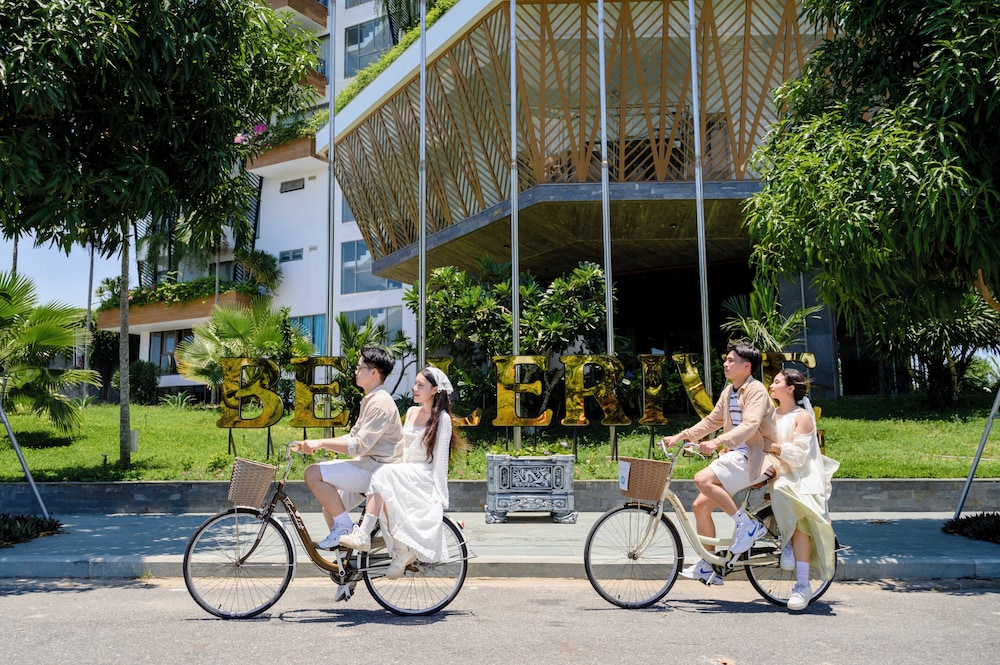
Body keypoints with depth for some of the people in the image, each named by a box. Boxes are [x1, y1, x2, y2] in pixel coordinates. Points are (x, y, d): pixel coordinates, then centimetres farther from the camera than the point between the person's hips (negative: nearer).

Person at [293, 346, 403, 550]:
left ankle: (344, 525, -10)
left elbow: (359, 446, -24)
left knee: (313, 473, -19)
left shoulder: (380, 402, -17)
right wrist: (313, 444, 7)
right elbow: (352, 437, 17)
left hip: (376, 469, -11)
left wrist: (320, 443, -22)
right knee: (330, 508, 13)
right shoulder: (370, 400, 17)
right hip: (368, 466, 11)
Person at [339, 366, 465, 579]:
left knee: (383, 474, -30)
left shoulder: (441, 418, -4)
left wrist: (438, 497, -15)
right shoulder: (411, 412, 15)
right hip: (405, 472, 6)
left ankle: (363, 535, -32)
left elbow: (440, 459, -9)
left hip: (424, 477, -6)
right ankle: (403, 552, -22)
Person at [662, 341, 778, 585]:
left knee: (702, 479, -27)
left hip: (754, 457, -9)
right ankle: (706, 567, 14)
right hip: (735, 455, 9)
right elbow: (712, 421, 23)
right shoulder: (728, 392, 15)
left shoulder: (756, 390, -11)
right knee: (700, 506, 3)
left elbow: (749, 425, -26)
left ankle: (747, 524, -15)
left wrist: (716, 442, -38)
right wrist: (680, 436, 14)